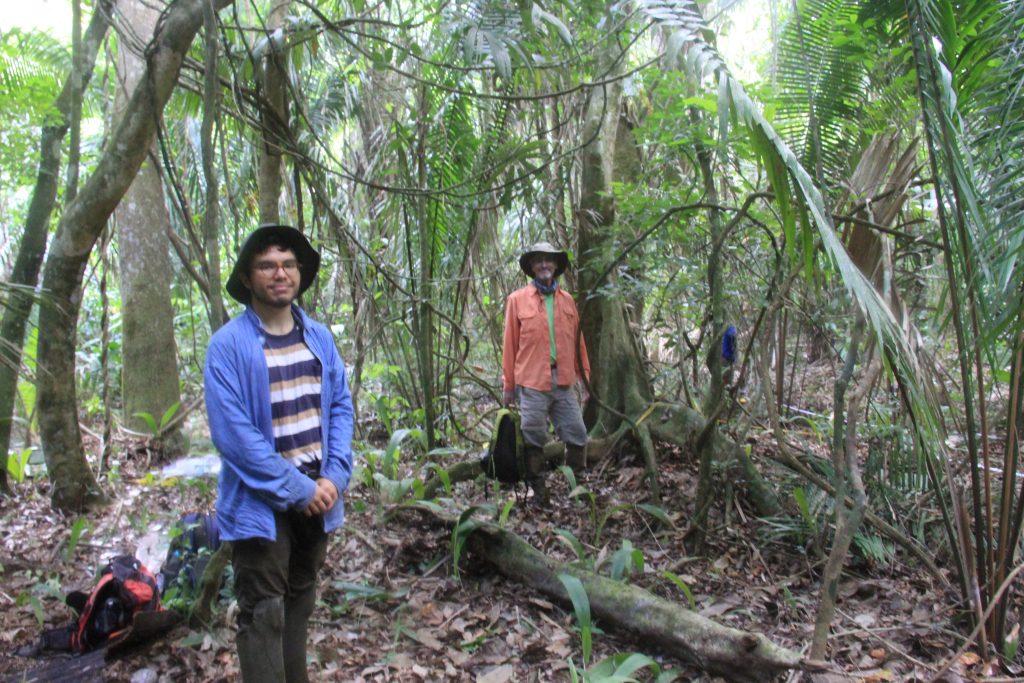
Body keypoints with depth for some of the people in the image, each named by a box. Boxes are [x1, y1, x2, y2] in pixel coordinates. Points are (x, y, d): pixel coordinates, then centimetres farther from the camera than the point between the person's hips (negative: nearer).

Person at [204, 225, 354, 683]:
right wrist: (297, 488, -16)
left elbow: (341, 406, 5)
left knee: (299, 605, 19)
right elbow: (233, 432, -17)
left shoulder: (319, 337, 4)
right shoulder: (228, 345, -13)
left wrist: (334, 477, -9)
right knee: (264, 616, 3)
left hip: (317, 496, 5)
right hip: (261, 504, -5)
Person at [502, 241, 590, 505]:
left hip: (564, 382, 3)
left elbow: (578, 341, 14)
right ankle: (539, 491, 17)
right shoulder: (517, 299, 3)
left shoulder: (567, 300, 12)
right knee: (533, 441, 3)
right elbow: (510, 344, 3)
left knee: (577, 436, 2)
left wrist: (584, 377, 11)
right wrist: (508, 385, 3)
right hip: (532, 382, -3)